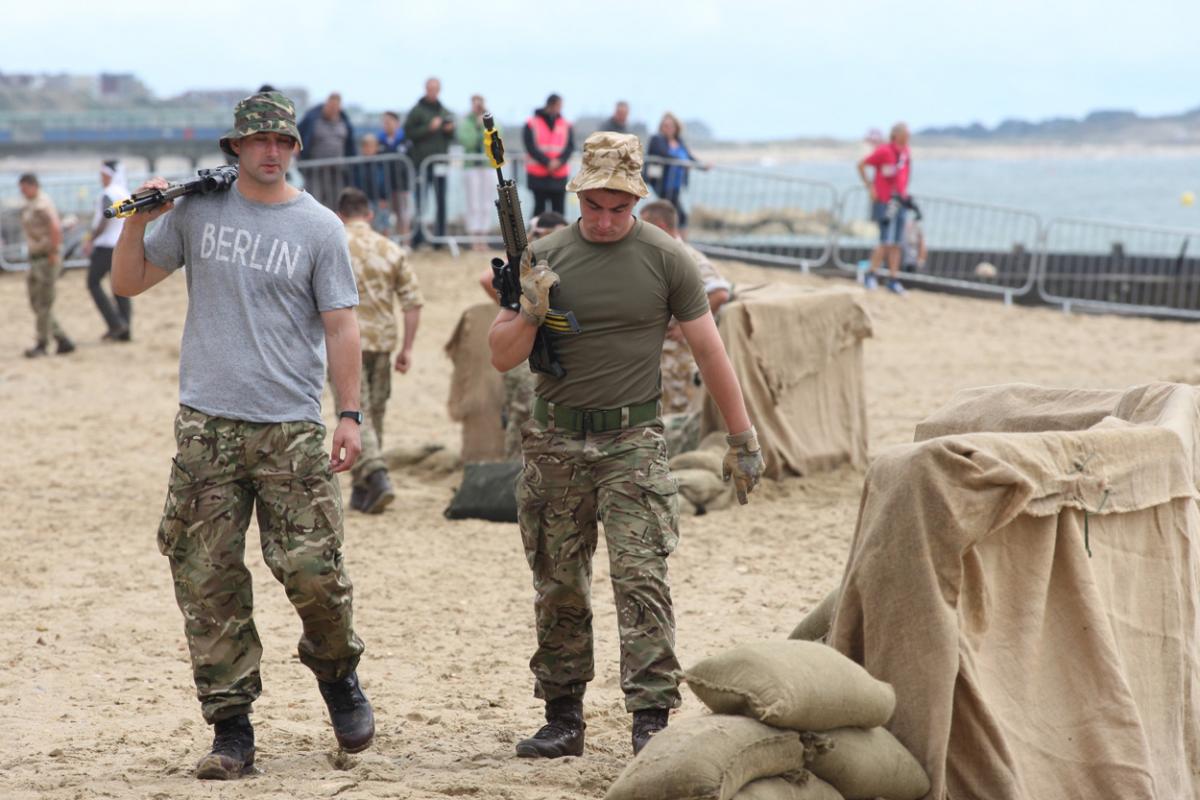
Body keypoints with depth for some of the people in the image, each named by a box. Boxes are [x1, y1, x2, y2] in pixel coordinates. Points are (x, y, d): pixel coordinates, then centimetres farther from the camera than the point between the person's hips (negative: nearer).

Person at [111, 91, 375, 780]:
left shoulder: (319, 227, 5)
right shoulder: (196, 210, 10)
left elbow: (340, 325, 3)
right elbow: (128, 283, 15)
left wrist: (351, 414, -5)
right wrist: (139, 220, -2)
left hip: (291, 428, -2)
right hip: (207, 425, 2)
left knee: (312, 568, -8)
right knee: (209, 581, -1)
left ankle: (338, 673, 21)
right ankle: (231, 728, 5)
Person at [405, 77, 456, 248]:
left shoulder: (444, 112, 14)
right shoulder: (417, 111, 0)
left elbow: (452, 137, 18)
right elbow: (409, 133, -8)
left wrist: (450, 130, -4)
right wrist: (429, 128, -16)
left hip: (440, 160, 5)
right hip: (421, 161, -5)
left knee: (441, 200, 6)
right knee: (420, 200, -6)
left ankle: (440, 234, 11)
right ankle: (418, 235, -3)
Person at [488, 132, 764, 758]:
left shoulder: (665, 259, -1)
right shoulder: (543, 257, 4)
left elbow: (709, 352, 4)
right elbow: (502, 357, 7)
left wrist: (743, 440, 4)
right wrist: (531, 312, -13)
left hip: (632, 442, -3)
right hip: (555, 442, 3)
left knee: (641, 578, -12)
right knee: (559, 588, 8)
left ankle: (652, 719, -12)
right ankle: (563, 718, 17)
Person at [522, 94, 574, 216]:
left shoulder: (566, 125, 10)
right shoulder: (532, 124, 2)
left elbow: (570, 146, 3)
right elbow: (531, 147, -6)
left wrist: (559, 161, -16)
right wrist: (547, 162, -16)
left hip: (559, 175, 2)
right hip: (538, 175, -2)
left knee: (559, 208, -1)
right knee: (540, 207, -3)